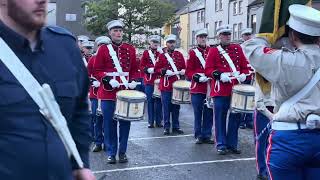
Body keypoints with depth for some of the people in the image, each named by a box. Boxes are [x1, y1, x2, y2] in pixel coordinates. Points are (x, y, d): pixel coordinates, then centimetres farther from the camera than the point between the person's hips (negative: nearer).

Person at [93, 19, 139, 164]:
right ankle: (111, 153, 14)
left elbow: (134, 69, 14)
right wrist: (107, 79, -16)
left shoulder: (130, 49, 9)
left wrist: (133, 80, -5)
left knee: (125, 123, 5)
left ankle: (122, 152, 17)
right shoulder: (103, 49, 2)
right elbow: (96, 71, 0)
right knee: (109, 123, 2)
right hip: (108, 92, -2)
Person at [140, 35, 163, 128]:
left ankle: (158, 121, 13)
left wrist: (161, 53, -11)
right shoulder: (146, 53, 6)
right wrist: (148, 70, -16)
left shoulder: (161, 52, 10)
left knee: (159, 101, 4)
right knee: (150, 101, 3)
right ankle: (151, 122, 10)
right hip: (149, 80, -1)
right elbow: (141, 66, 3)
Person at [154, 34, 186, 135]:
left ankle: (176, 127, 16)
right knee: (166, 107, 1)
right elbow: (156, 69, 0)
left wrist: (183, 71, -7)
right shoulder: (162, 56, 2)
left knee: (176, 107, 8)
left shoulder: (179, 55, 11)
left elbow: (184, 67, 15)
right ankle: (166, 127, 9)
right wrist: (164, 71, -18)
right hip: (166, 85, -3)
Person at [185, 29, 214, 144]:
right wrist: (196, 77, -18)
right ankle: (198, 136, 14)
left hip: (210, 87, 2)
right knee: (198, 113, 3)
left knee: (209, 113, 5)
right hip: (197, 88, -2)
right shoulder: (193, 53, 3)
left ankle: (207, 135, 15)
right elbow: (188, 71, -1)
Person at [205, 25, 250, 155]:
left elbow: (245, 66, 14)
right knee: (220, 118, 1)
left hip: (236, 89, 3)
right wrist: (219, 75, -19)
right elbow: (208, 70, -2)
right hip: (220, 90, -3)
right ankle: (221, 145, 10)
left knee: (235, 117, 7)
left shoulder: (238, 48, 13)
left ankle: (232, 144, 18)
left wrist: (244, 75, -7)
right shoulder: (214, 51, 3)